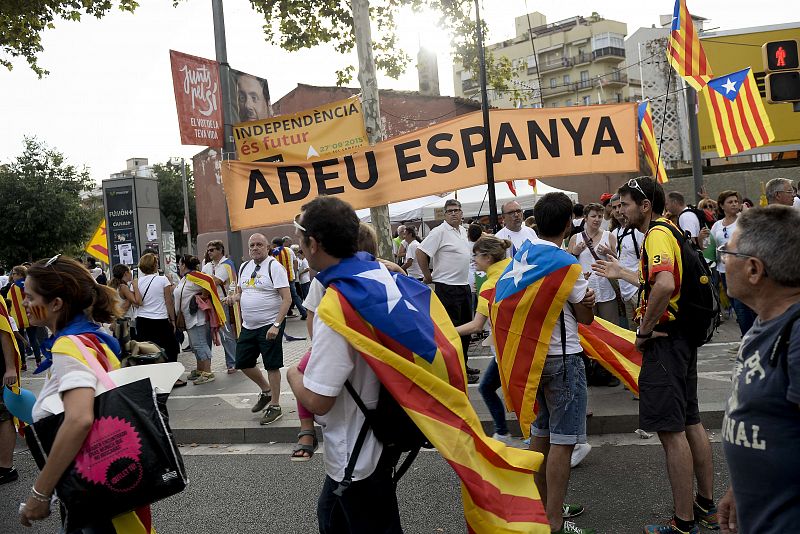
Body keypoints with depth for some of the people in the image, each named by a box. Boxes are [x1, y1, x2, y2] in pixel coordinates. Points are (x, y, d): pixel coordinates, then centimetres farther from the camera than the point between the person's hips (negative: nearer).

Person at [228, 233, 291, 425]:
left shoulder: (274, 267, -11)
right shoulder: (244, 268, 11)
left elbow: (287, 298, -16)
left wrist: (276, 325, -24)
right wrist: (234, 297, -1)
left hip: (270, 325, -7)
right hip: (248, 326, 8)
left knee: (272, 366, -1)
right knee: (243, 363, 12)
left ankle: (275, 406, 12)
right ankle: (266, 391, 34)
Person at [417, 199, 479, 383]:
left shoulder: (463, 231, 13)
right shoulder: (440, 232, -14)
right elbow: (421, 253, -19)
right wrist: (428, 277, -11)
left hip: (464, 285, 9)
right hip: (447, 287, -9)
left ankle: (463, 364, 29)